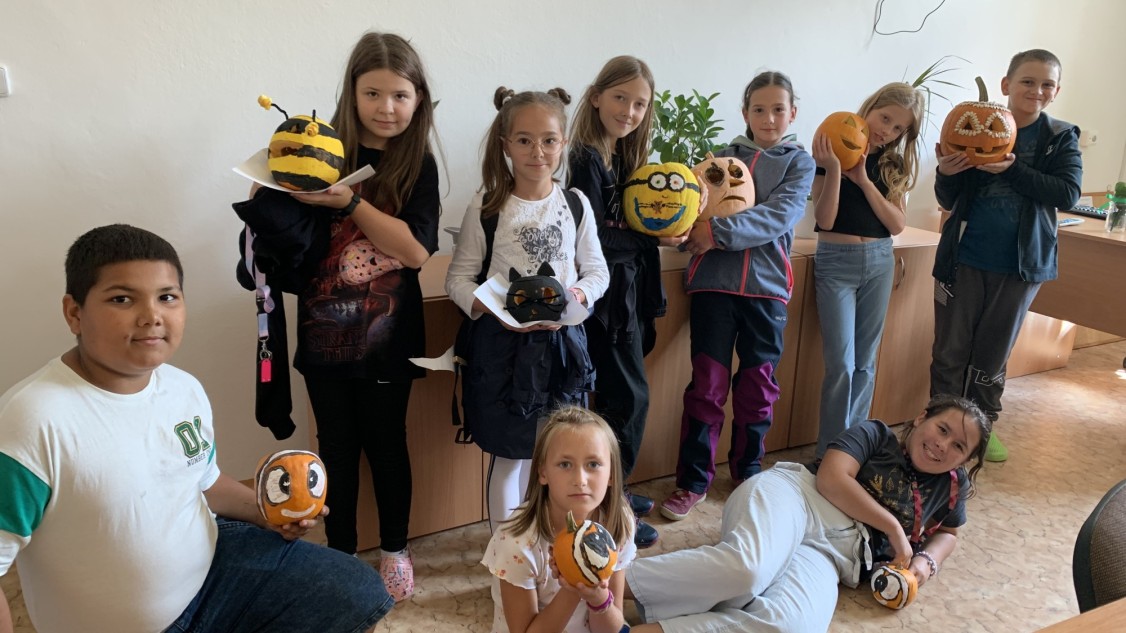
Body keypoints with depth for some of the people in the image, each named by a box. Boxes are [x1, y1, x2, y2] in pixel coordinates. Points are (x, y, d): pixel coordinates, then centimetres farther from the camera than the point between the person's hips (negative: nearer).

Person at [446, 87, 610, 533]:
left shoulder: (576, 205, 3)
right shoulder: (486, 208, -6)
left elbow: (596, 270, 8)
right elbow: (458, 278, -4)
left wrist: (574, 298, -13)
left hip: (561, 340, 3)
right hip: (501, 343, -3)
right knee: (509, 452, 6)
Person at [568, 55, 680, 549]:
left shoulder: (624, 157, 11)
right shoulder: (586, 160, -15)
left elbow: (627, 226, 11)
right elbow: (595, 241, -20)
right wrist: (653, 239, -13)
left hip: (628, 293, 8)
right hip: (606, 298, -8)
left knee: (619, 396, 16)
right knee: (629, 396, -2)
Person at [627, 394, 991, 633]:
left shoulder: (952, 486, 25)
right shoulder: (875, 435, 13)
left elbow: (949, 532, 43)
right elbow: (831, 478, -2)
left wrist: (927, 561, 19)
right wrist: (893, 528, 2)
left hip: (828, 555, 3)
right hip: (792, 496, -3)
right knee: (748, 568, -42)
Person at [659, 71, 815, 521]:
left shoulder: (799, 162, 7)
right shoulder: (724, 155, 12)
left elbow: (780, 215, -10)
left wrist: (719, 233, -23)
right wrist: (691, 231, -22)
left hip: (766, 285, 0)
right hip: (714, 281, 0)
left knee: (757, 383, 10)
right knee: (707, 382, -1)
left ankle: (748, 468, 29)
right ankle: (693, 479, 10)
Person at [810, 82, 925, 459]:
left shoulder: (894, 165, 7)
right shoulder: (831, 152, -5)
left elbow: (898, 224, -4)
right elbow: (825, 219, -12)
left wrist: (863, 179, -13)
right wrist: (834, 168, -22)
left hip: (879, 261, 4)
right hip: (837, 261, -4)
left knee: (866, 362, 9)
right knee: (841, 364, -8)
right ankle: (831, 452, 3)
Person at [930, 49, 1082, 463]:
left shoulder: (1061, 138, 1)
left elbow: (1068, 194, -14)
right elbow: (948, 201, -1)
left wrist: (1012, 170, -26)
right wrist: (946, 174, -24)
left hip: (1020, 264, 1)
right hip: (964, 259, -1)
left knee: (993, 352, 14)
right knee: (950, 351, 5)